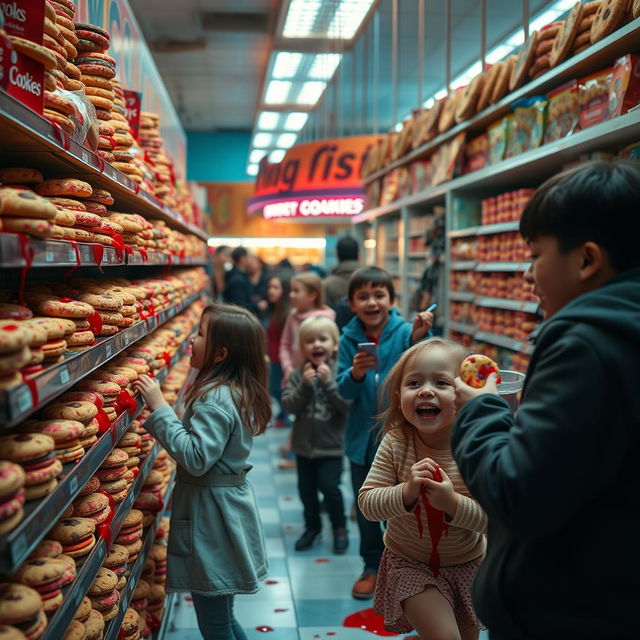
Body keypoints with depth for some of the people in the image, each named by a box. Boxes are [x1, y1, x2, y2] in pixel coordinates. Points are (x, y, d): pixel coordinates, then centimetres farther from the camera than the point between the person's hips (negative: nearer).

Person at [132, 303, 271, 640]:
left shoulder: (216, 400, -22)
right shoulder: (238, 392, 8)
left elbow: (196, 458, -28)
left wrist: (160, 408, -24)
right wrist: (160, 414, 6)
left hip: (210, 509, -10)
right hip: (230, 499, 10)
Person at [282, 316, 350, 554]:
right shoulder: (298, 375, -3)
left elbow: (347, 405, -19)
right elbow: (289, 405, -9)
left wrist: (327, 382, -26)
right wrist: (305, 385, -22)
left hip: (331, 444, -3)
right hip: (304, 443, 4)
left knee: (329, 486, -7)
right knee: (306, 488, 13)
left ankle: (339, 527, 17)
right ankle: (312, 527, 35)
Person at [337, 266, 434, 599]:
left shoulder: (404, 332, -11)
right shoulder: (349, 339, -4)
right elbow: (344, 390, -6)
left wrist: (417, 339, -39)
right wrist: (355, 373, -27)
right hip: (362, 437, 3)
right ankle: (372, 566, 34)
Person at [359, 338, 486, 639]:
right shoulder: (395, 444, -19)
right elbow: (367, 503, -17)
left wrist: (453, 503, -35)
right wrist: (406, 492, -33)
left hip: (468, 564, 2)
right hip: (410, 564, -1)